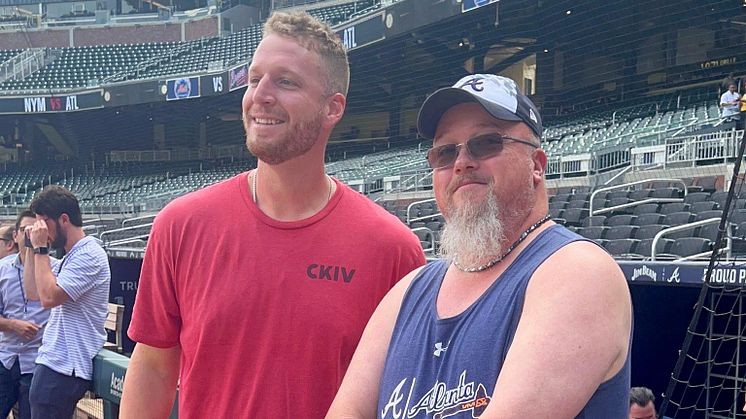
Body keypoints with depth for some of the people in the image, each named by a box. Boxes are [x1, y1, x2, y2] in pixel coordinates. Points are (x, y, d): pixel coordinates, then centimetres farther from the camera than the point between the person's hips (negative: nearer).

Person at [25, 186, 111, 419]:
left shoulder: (88, 254, -15)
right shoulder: (71, 256, 20)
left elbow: (49, 297, -23)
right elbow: (33, 293, 18)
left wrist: (41, 249, -15)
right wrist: (33, 248, 13)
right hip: (56, 363, 11)